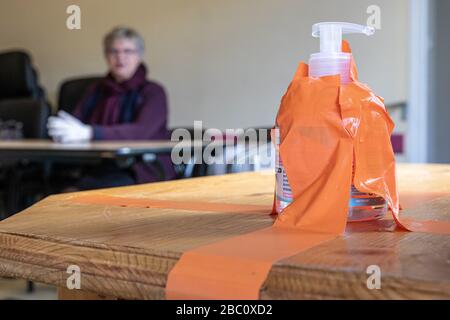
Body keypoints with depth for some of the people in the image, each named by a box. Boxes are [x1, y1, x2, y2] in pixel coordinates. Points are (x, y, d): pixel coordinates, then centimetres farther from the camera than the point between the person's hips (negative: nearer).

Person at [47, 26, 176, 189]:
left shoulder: (153, 92, 1)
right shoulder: (96, 90, 18)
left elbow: (140, 132, -18)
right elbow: (74, 124, 6)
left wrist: (89, 132, -31)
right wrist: (62, 131, -20)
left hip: (144, 174, -4)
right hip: (102, 170, 4)